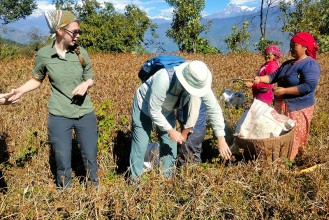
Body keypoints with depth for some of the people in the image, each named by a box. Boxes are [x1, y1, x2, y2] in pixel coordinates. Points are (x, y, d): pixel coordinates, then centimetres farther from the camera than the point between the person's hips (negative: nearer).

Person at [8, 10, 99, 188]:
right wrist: (20, 90, -10)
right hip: (59, 116, -1)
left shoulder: (81, 53, -3)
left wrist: (85, 84, -15)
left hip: (85, 115, 2)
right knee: (63, 163, 10)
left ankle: (95, 189, 37)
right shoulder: (44, 54, -7)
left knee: (90, 158, 14)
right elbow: (36, 80, 7)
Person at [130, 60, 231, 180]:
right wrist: (171, 130, -28)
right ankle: (135, 178, 14)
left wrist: (221, 139, -22)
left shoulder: (200, 82, -27)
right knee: (140, 144, -5)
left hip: (166, 109, 5)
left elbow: (214, 109, -20)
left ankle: (167, 178, 23)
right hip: (144, 106, -5)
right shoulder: (164, 79, -42)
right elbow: (153, 110, -32)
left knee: (170, 143, 5)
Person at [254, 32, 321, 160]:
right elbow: (274, 76, 8)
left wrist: (284, 90, -24)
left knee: (293, 138, 0)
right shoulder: (288, 64, 13)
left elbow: (309, 86, -25)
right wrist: (260, 79, -12)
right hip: (281, 106, 9)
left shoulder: (310, 64, -14)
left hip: (298, 108, -9)